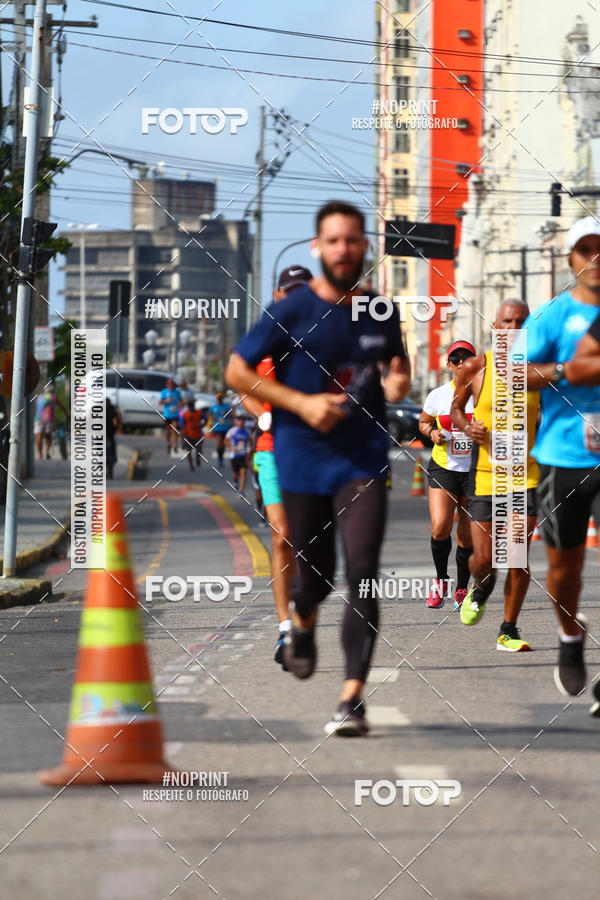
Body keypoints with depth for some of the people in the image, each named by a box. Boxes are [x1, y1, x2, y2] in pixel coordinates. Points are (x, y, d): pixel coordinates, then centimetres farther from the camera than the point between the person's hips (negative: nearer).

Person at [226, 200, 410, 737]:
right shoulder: (291, 312, -6)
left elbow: (397, 360, 24)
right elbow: (238, 372, -2)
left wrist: (399, 383, -1)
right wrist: (302, 403, -13)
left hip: (364, 460, 1)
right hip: (303, 459, -1)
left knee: (362, 573, -14)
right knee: (315, 574, 10)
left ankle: (353, 697, -16)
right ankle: (302, 623, 48)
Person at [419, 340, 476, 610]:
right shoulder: (437, 395, 1)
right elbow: (423, 422, 17)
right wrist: (432, 433, -5)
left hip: (476, 469, 0)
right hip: (443, 467, 0)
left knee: (467, 537, 2)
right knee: (440, 527, -16)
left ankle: (462, 588, 23)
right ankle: (440, 580, 9)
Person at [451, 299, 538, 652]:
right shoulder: (475, 368, -3)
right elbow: (456, 407, 12)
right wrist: (467, 427, -9)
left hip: (526, 473, 1)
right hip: (485, 473, -1)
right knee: (484, 560, -4)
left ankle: (509, 631, 14)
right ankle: (481, 588, 34)